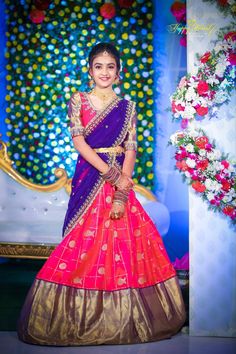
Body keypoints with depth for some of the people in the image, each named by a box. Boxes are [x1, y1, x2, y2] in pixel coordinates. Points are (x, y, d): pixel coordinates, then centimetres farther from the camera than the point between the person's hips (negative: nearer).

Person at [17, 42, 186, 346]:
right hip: (88, 179, -2)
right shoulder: (78, 101, 4)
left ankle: (120, 317, 17)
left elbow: (130, 150, 2)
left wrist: (121, 194, -11)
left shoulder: (127, 107, 9)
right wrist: (112, 175, -15)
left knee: (123, 244, 2)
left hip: (120, 179, 2)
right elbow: (79, 142, -6)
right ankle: (80, 317, 12)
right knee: (85, 244, -2)